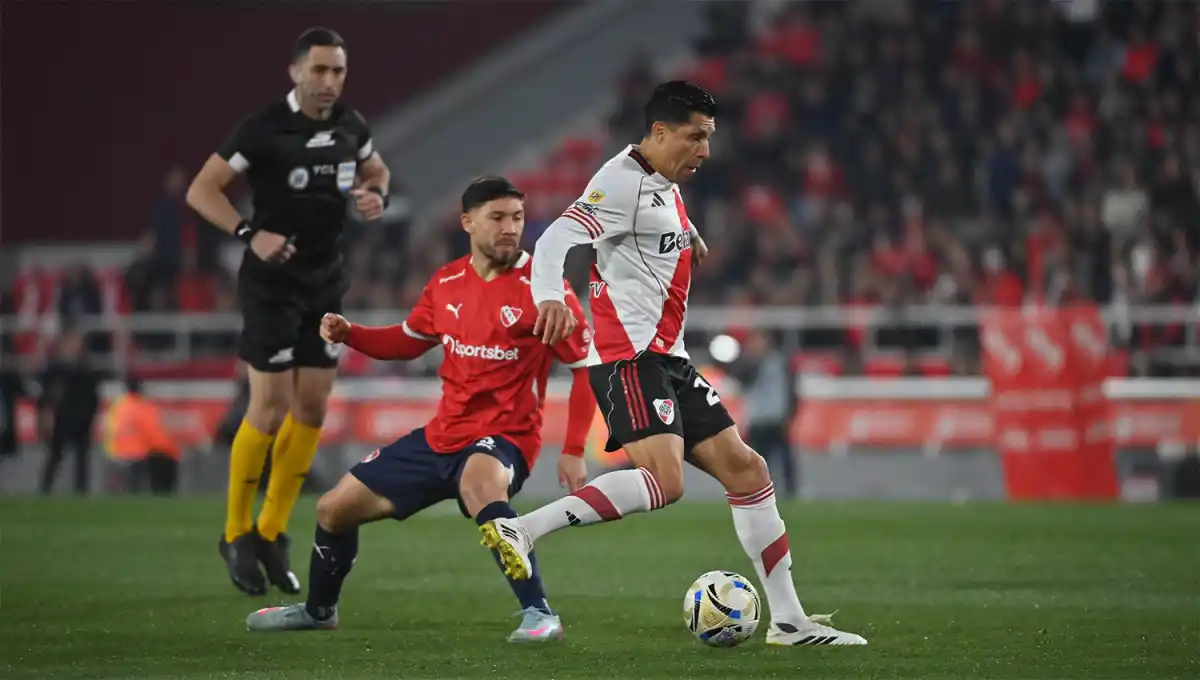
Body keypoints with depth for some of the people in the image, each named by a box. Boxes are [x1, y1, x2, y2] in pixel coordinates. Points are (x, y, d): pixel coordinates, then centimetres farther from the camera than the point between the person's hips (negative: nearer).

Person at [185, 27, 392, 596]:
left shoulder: (349, 126, 2)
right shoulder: (264, 130, -15)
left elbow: (375, 170, 22)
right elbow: (201, 190, -14)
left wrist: (376, 196, -2)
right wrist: (250, 234, -27)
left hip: (325, 282, 6)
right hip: (272, 283, -6)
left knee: (312, 409, 4)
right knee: (270, 408, -9)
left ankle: (271, 534, 16)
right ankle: (236, 535, 7)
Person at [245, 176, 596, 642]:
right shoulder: (446, 284, 4)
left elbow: (589, 366, -9)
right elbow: (408, 340, 22)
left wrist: (573, 451, -13)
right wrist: (349, 334, 4)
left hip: (504, 436, -7)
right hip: (442, 435, 7)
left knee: (479, 484, -44)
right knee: (335, 509, 12)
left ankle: (538, 613, -40)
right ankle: (318, 610, 41)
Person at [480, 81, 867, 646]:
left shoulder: (666, 187, 19)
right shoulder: (623, 182, -11)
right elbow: (556, 239, -25)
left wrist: (687, 236, 36)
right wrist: (549, 297, -42)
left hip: (668, 361, 10)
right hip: (629, 357, -10)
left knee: (746, 470, 7)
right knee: (664, 481, -28)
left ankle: (788, 621, 11)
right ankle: (519, 529, -26)